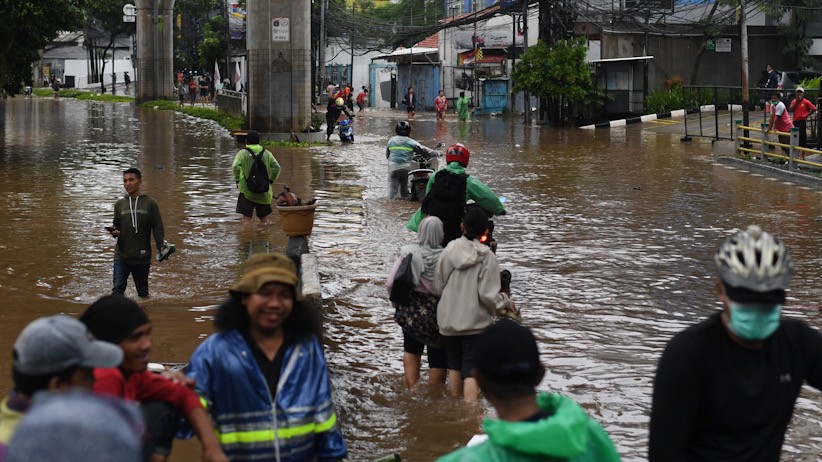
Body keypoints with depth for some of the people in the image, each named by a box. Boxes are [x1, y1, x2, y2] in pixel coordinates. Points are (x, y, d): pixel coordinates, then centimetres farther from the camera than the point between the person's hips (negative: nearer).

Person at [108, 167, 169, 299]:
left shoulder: (150, 203, 1)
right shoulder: (120, 204, 9)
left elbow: (157, 228, -1)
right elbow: (116, 225, 15)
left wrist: (161, 246, -15)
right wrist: (114, 231, -9)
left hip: (142, 257, -1)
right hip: (122, 256, 1)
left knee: (143, 292, 10)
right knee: (118, 288, -12)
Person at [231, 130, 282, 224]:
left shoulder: (242, 153, -4)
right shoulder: (266, 153, 7)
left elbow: (235, 167, -18)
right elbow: (276, 168, 1)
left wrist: (237, 181, -5)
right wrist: (270, 181, 11)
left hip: (247, 191, -4)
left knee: (247, 218, -3)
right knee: (263, 217, 17)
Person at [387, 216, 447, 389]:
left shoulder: (408, 253, -13)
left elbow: (390, 284, -11)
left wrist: (397, 302, 7)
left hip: (411, 310, 3)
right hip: (438, 313, -2)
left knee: (412, 349, 26)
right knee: (438, 356, 13)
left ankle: (411, 389, 23)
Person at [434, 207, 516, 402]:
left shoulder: (449, 251, -4)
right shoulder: (487, 257, -14)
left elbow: (438, 287, 2)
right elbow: (488, 295, -15)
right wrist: (506, 302, 4)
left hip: (448, 319, 4)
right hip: (475, 322, -4)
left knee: (454, 366, 20)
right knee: (471, 371, -2)